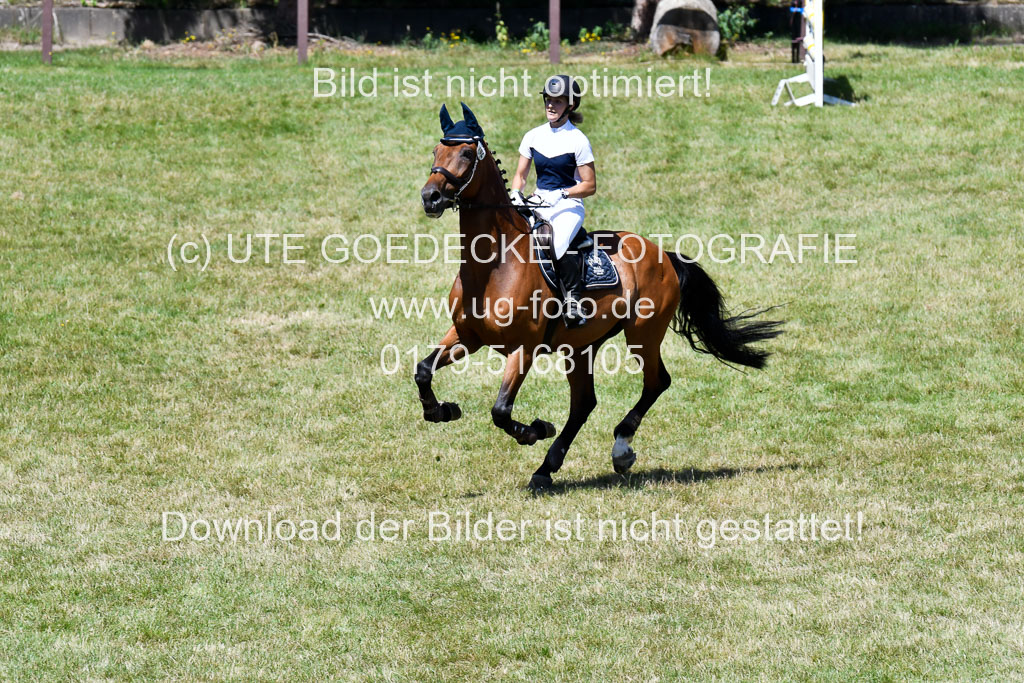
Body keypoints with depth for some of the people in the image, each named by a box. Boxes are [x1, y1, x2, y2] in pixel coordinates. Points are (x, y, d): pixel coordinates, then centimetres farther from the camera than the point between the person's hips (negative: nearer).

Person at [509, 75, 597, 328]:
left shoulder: (578, 141, -4)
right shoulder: (534, 136, 10)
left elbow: (590, 185, -4)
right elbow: (520, 174, 16)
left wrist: (562, 194, -18)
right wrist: (514, 193, -5)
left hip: (568, 206, -5)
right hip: (538, 203, 5)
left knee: (558, 242, -37)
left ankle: (574, 299, -26)